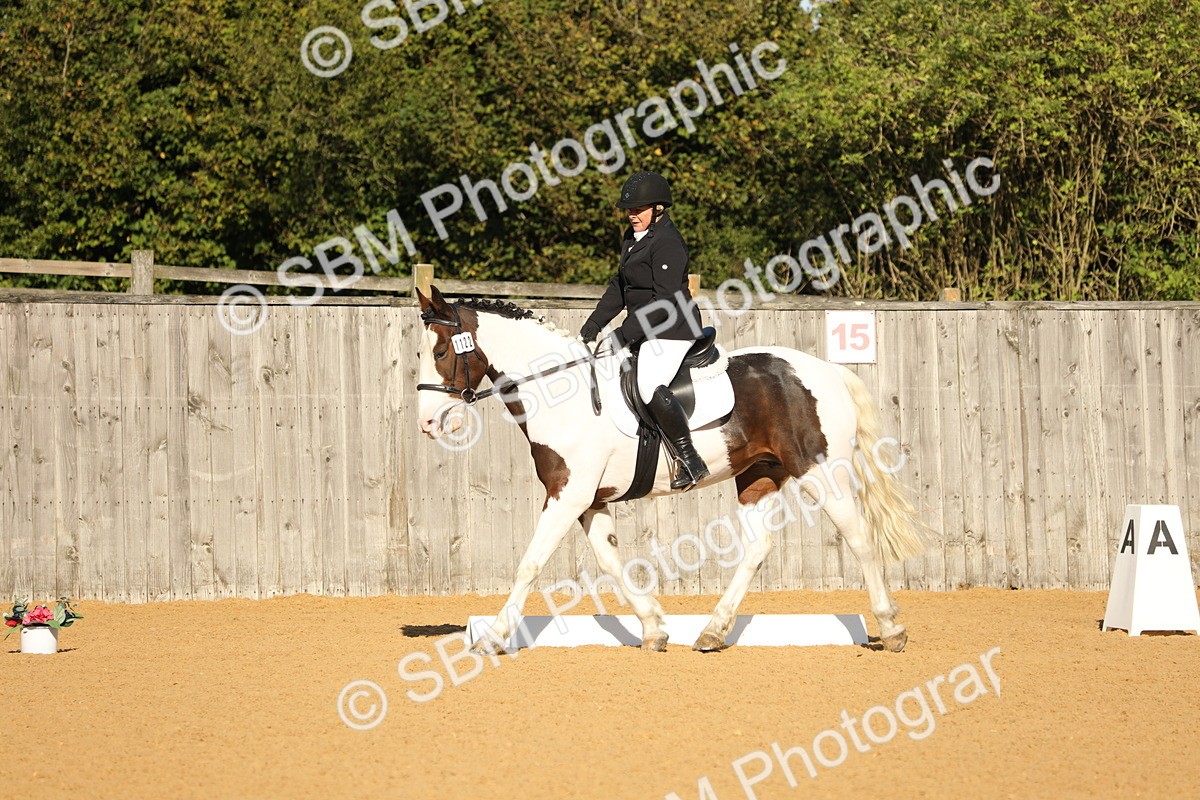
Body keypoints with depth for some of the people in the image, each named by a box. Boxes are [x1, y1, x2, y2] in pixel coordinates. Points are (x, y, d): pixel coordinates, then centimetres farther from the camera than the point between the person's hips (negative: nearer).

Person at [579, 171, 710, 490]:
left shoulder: (667, 243, -17)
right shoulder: (633, 238, 14)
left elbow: (664, 299, -22)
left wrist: (626, 334, -23)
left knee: (650, 387, -30)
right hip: (645, 329, 11)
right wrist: (595, 323, 9)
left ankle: (690, 463, -24)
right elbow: (619, 285, 21)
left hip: (671, 331, -11)